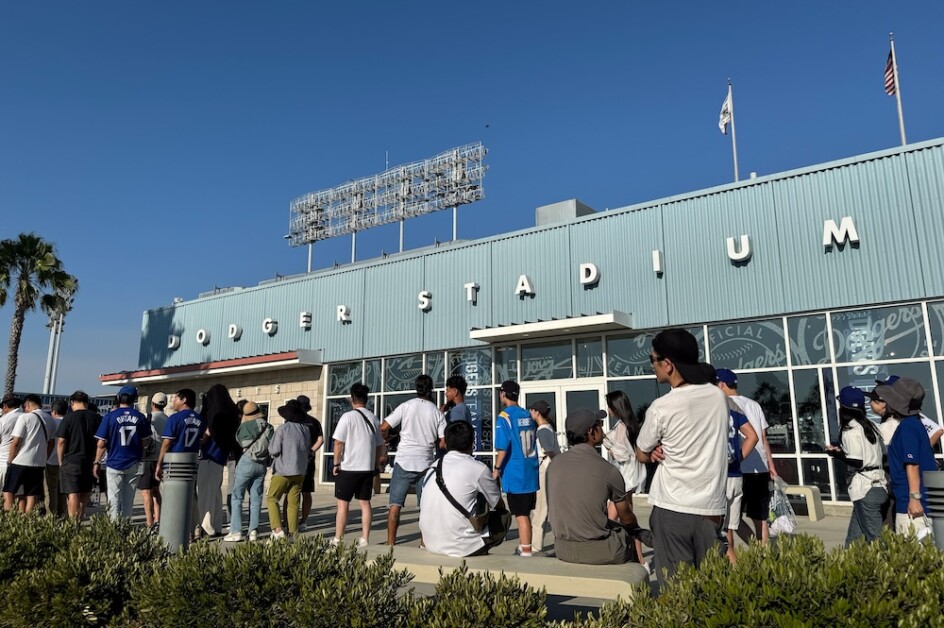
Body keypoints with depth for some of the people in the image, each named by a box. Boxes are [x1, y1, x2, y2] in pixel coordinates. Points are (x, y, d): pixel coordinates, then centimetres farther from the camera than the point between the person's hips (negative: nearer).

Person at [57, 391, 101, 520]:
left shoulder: (69, 417, -7)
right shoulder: (96, 418, 3)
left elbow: (61, 441, -9)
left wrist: (61, 460, 2)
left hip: (71, 461, -3)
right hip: (90, 462, 3)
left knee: (72, 494, 0)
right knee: (85, 494, 13)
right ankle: (79, 521, 19)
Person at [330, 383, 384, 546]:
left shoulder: (348, 417, -10)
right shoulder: (374, 419, 6)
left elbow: (338, 442, -13)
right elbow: (379, 445, 11)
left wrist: (336, 463, -4)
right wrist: (376, 466, 19)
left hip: (348, 467, -4)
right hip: (368, 468, 5)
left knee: (343, 504, 4)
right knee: (365, 503, 9)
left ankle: (337, 540, 10)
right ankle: (364, 540, 11)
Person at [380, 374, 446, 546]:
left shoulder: (406, 406, -4)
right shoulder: (437, 412, 1)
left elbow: (383, 427, -7)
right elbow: (444, 443, 0)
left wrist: (386, 438, 14)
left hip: (404, 462, -2)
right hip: (426, 463, 2)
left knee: (395, 504, 5)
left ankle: (390, 543, 5)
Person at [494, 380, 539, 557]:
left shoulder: (504, 417, -12)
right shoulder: (528, 415, 9)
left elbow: (503, 448, -16)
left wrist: (497, 468, -6)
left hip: (515, 474, -7)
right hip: (531, 472, 7)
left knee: (521, 514, -1)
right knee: (525, 512, 17)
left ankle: (526, 551, 4)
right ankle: (523, 546, 28)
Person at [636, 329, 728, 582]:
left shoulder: (661, 407, -15)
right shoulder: (718, 397, 1)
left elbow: (642, 455, 1)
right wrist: (666, 448, 1)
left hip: (672, 509, -5)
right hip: (711, 508, 5)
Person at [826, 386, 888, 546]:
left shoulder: (851, 430, -12)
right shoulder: (870, 425, 11)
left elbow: (857, 463, -17)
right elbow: (882, 453, 14)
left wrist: (837, 453, -2)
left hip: (865, 490, -8)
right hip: (879, 486, 8)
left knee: (875, 539, -3)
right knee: (853, 538, 14)